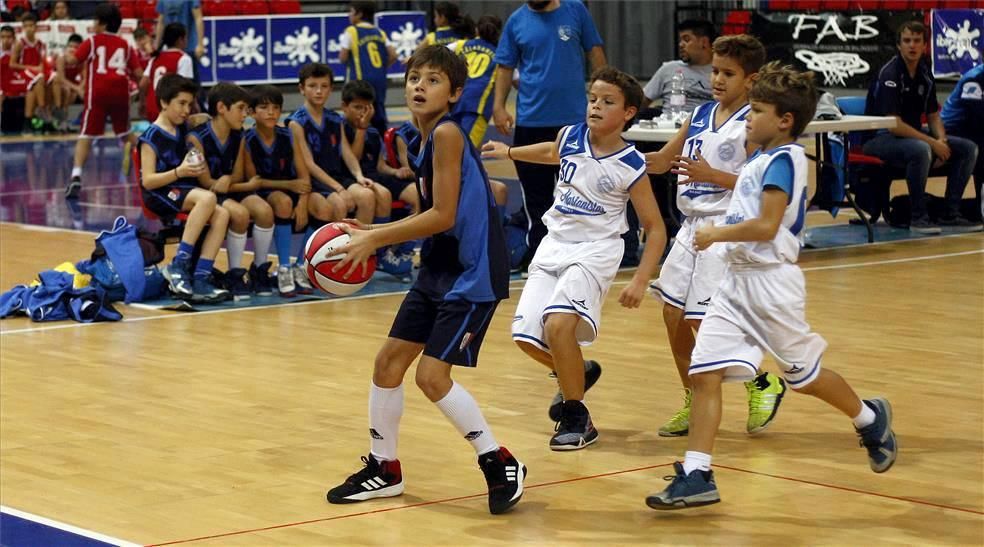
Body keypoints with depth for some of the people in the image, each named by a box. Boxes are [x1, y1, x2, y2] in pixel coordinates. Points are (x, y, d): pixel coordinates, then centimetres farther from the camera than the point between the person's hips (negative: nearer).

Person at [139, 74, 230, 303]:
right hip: (160, 195, -7)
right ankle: (179, 265, -28)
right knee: (207, 198, -33)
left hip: (185, 193, 7)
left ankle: (201, 278, -29)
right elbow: (148, 181, -11)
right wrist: (179, 172, -24)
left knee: (221, 215, -23)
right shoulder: (151, 136, -5)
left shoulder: (184, 130, 14)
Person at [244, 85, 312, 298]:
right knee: (283, 201, -38)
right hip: (260, 195, -4)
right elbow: (253, 180, -9)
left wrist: (302, 202, -22)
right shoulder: (247, 142, -9)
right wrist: (288, 185, -18)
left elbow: (304, 176, -4)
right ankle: (284, 269, -30)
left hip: (290, 190, 4)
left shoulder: (289, 137, 0)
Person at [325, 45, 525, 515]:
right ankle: (383, 469, 25)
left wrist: (374, 240, -17)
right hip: (439, 268, 9)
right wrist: (370, 233, 7)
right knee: (388, 361, 10)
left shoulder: (447, 133, -18)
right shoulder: (427, 140, 9)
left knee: (432, 375, -12)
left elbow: (444, 216, -21)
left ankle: (500, 465, 3)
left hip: (473, 273, -9)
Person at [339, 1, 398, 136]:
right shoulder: (379, 33, 11)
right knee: (379, 116, 10)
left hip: (360, 79, -5)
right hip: (379, 80, 5)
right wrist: (380, 68, 15)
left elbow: (343, 58, -6)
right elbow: (393, 55, 3)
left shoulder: (351, 32, -4)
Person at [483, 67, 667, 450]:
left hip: (595, 251, -5)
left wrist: (641, 280, -16)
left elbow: (655, 228, -7)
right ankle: (577, 374, 34)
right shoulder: (571, 137, -2)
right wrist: (508, 152, 30)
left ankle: (577, 419, -8)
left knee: (558, 324, -26)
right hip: (554, 245, 6)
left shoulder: (631, 166, -12)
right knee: (526, 335, 2)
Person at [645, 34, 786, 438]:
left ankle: (763, 383, 12)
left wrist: (712, 175, -25)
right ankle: (694, 403, 21)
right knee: (673, 315, 7)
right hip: (692, 224, 7)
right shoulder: (700, 115, 11)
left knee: (703, 321, -9)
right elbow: (661, 161, 18)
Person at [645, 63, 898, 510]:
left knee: (804, 375, 10)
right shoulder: (759, 160, 12)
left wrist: (716, 234, -14)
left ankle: (870, 419, 37)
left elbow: (766, 226, -24)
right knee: (705, 372, -5)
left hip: (770, 281, -8)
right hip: (737, 280, 8)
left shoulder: (783, 159, -15)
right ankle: (696, 476, -6)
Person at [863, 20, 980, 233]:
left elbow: (933, 115, 14)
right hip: (880, 138, -8)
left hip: (913, 135, 8)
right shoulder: (889, 74, -17)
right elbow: (894, 124, -24)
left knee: (967, 148, -4)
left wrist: (941, 139, -8)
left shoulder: (925, 73, 7)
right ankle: (919, 216, -25)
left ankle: (950, 214, -3)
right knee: (921, 150, -38)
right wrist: (932, 143, -24)